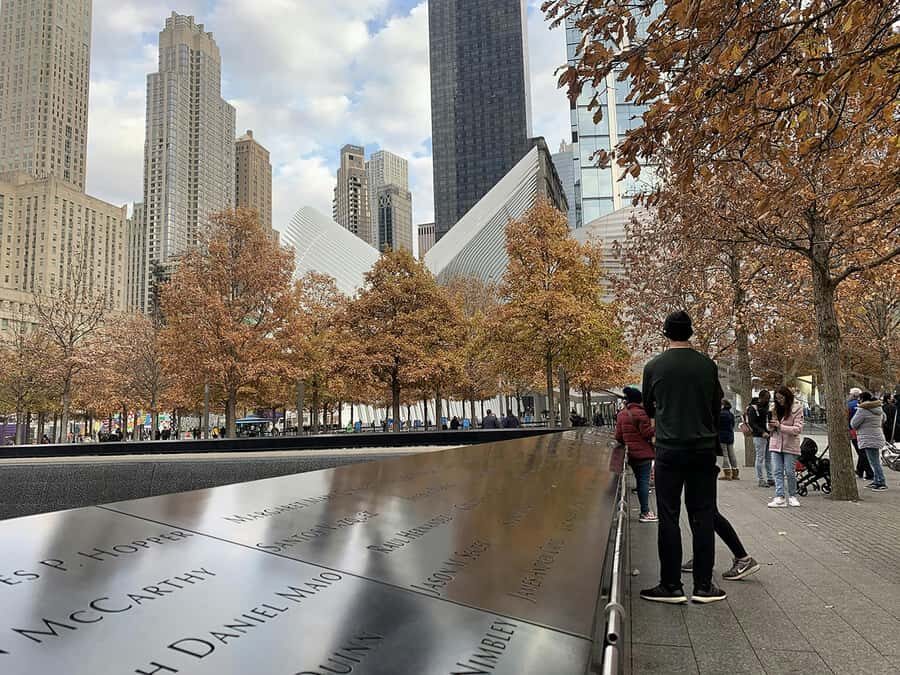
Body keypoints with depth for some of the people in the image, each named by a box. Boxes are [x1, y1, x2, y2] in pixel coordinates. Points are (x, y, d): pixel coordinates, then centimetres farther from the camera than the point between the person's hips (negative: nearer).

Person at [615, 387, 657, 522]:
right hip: (643, 453, -7)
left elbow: (618, 436, 9)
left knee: (640, 481, 14)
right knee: (644, 481, -4)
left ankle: (645, 511, 19)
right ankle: (645, 513, -4)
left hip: (631, 454, 7)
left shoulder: (621, 414, 9)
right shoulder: (640, 413, -14)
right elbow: (647, 433, -15)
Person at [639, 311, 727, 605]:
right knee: (703, 517, 8)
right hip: (704, 449, 2)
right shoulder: (708, 365, 1)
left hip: (669, 450, -1)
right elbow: (717, 406, 11)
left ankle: (671, 585, 8)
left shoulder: (653, 367, -2)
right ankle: (703, 586, 12)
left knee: (669, 518, 4)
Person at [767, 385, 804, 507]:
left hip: (790, 445, -4)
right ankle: (779, 498, -2)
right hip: (776, 444, 4)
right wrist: (771, 425, -8)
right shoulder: (775, 408, 10)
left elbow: (798, 429, -12)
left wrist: (780, 426, -19)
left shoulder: (796, 408, -6)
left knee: (790, 472, 1)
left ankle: (792, 496, 18)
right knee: (777, 471, -1)